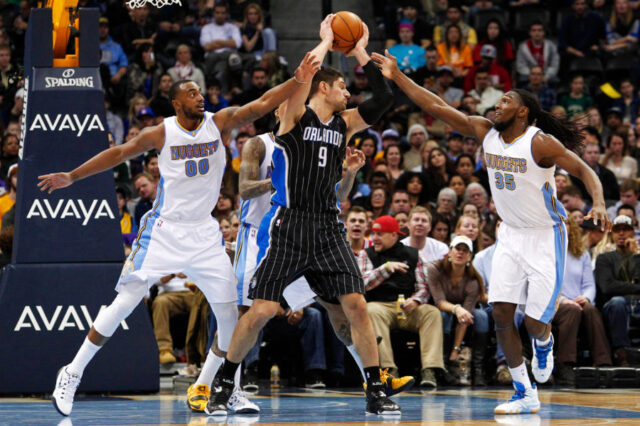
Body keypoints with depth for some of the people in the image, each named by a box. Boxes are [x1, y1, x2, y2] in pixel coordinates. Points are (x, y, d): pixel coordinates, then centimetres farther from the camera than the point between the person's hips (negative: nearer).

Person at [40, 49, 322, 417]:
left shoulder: (221, 123, -2)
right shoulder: (162, 133, -5)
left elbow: (261, 105, -13)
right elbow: (120, 152, 4)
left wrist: (297, 81, -27)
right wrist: (72, 177, 5)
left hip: (204, 234, 3)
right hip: (164, 230, -3)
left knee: (229, 312, -1)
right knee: (126, 302, -9)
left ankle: (209, 385, 18)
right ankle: (72, 374, 1)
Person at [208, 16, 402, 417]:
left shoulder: (344, 124, 14)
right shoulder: (295, 115, 0)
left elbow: (384, 99, 7)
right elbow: (303, 77, -18)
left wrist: (361, 52, 10)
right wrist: (326, 41, -4)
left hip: (328, 227, 5)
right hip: (289, 224, -5)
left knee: (356, 304, -6)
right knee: (262, 310, -8)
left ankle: (376, 392, -1)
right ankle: (225, 386, 9)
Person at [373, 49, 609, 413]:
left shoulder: (540, 143, -19)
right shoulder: (485, 131, -3)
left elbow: (584, 170, -20)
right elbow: (436, 107, -4)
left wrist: (599, 203, -39)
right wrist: (397, 76, -8)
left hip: (545, 237, -6)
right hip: (511, 235, 6)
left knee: (535, 323, -9)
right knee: (502, 312, -5)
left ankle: (545, 343, 30)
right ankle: (526, 395, 4)